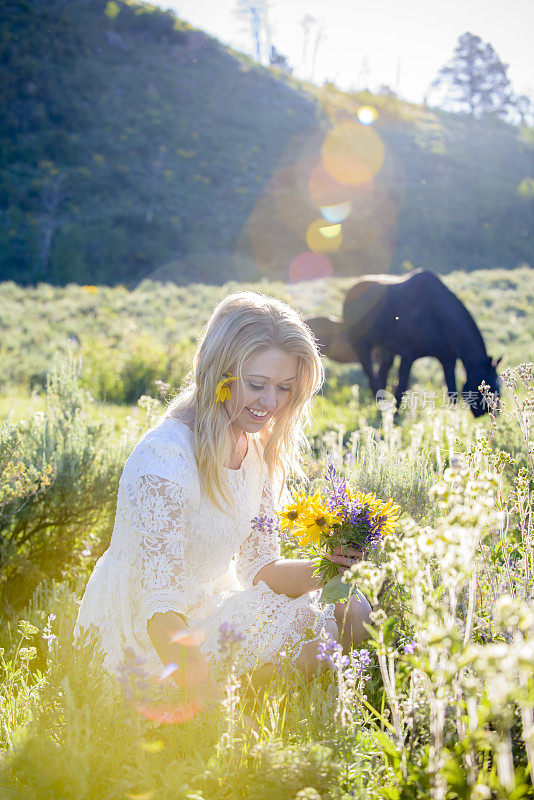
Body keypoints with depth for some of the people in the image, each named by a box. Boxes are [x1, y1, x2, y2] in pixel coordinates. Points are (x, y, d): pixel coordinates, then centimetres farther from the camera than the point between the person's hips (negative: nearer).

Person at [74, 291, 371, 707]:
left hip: (209, 610, 8)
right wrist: (201, 694, -48)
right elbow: (158, 602, -32)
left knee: (350, 613, -1)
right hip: (142, 639, -8)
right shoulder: (165, 458, -26)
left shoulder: (262, 450, 0)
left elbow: (258, 568, 3)